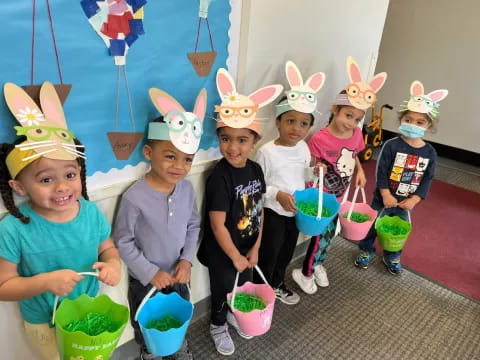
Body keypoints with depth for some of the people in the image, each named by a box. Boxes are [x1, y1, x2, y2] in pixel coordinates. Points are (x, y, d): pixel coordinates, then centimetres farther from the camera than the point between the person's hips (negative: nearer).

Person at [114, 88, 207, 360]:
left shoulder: (187, 189, -14)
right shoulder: (134, 198, -28)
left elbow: (194, 226, -2)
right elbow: (123, 242, -18)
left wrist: (187, 260, -11)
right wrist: (150, 273, -17)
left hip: (178, 275, 4)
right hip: (145, 280, -4)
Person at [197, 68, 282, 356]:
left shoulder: (255, 169, -8)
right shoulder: (219, 177, -27)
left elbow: (259, 210, -1)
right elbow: (217, 225, -24)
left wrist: (255, 249, -1)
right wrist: (235, 256, -14)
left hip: (248, 247, 6)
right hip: (222, 252, -5)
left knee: (243, 286, 27)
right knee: (222, 290, 18)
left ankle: (234, 314, 56)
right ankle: (218, 325, 46)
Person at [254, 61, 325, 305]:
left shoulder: (304, 148, -2)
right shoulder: (267, 151, -21)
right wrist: (278, 195, -28)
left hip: (296, 211, 6)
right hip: (273, 212, -6)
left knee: (287, 251, 23)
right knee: (268, 253, 10)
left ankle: (277, 284, 48)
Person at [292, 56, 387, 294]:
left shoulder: (356, 134, -6)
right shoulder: (319, 139, -25)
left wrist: (360, 171, 1)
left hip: (338, 195, 7)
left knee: (330, 232, 20)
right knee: (323, 233, 0)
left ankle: (317, 264, 46)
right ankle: (305, 273, 24)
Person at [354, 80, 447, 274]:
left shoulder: (429, 152, -6)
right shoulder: (391, 145, -18)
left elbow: (427, 179, -2)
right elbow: (381, 172, -17)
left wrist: (415, 199, -11)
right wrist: (386, 195, -20)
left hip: (407, 201, 4)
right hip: (384, 198, -3)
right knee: (373, 226, 14)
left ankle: (392, 257, 43)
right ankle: (366, 251, 38)